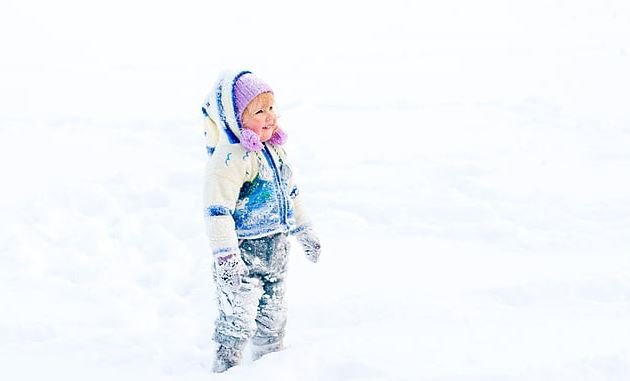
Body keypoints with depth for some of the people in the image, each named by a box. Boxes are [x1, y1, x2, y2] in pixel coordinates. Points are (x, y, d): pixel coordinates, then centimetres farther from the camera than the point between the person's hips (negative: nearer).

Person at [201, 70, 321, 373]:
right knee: (238, 316, -4)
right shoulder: (229, 157, -22)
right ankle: (225, 369, 11)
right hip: (244, 249, -8)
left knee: (273, 311, 21)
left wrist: (304, 231, 26)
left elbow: (290, 192, 21)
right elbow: (217, 209, -27)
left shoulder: (274, 148, 7)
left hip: (276, 247, 9)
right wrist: (225, 255, -31)